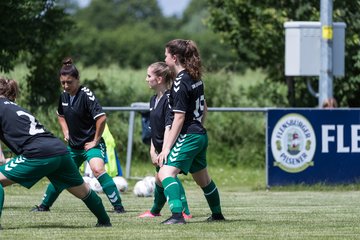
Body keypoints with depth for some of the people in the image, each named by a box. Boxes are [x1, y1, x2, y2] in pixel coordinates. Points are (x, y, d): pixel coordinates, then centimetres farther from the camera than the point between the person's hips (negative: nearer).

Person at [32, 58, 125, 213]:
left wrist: (95, 140, -18)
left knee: (98, 169, -30)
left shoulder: (86, 95, -19)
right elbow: (61, 115, 25)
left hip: (91, 144, -8)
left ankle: (118, 206, -27)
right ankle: (44, 205, 35)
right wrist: (66, 132, 10)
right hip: (73, 145, 8)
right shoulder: (64, 96, 4)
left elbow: (101, 118, -25)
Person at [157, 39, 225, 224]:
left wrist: (167, 147, -19)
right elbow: (204, 108, 21)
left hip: (188, 137, -10)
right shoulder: (195, 78, 10)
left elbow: (179, 118, -20)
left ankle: (177, 215, -36)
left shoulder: (180, 83, -17)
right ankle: (217, 214, 42)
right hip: (201, 136, 10)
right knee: (203, 179, 26)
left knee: (166, 173, -21)